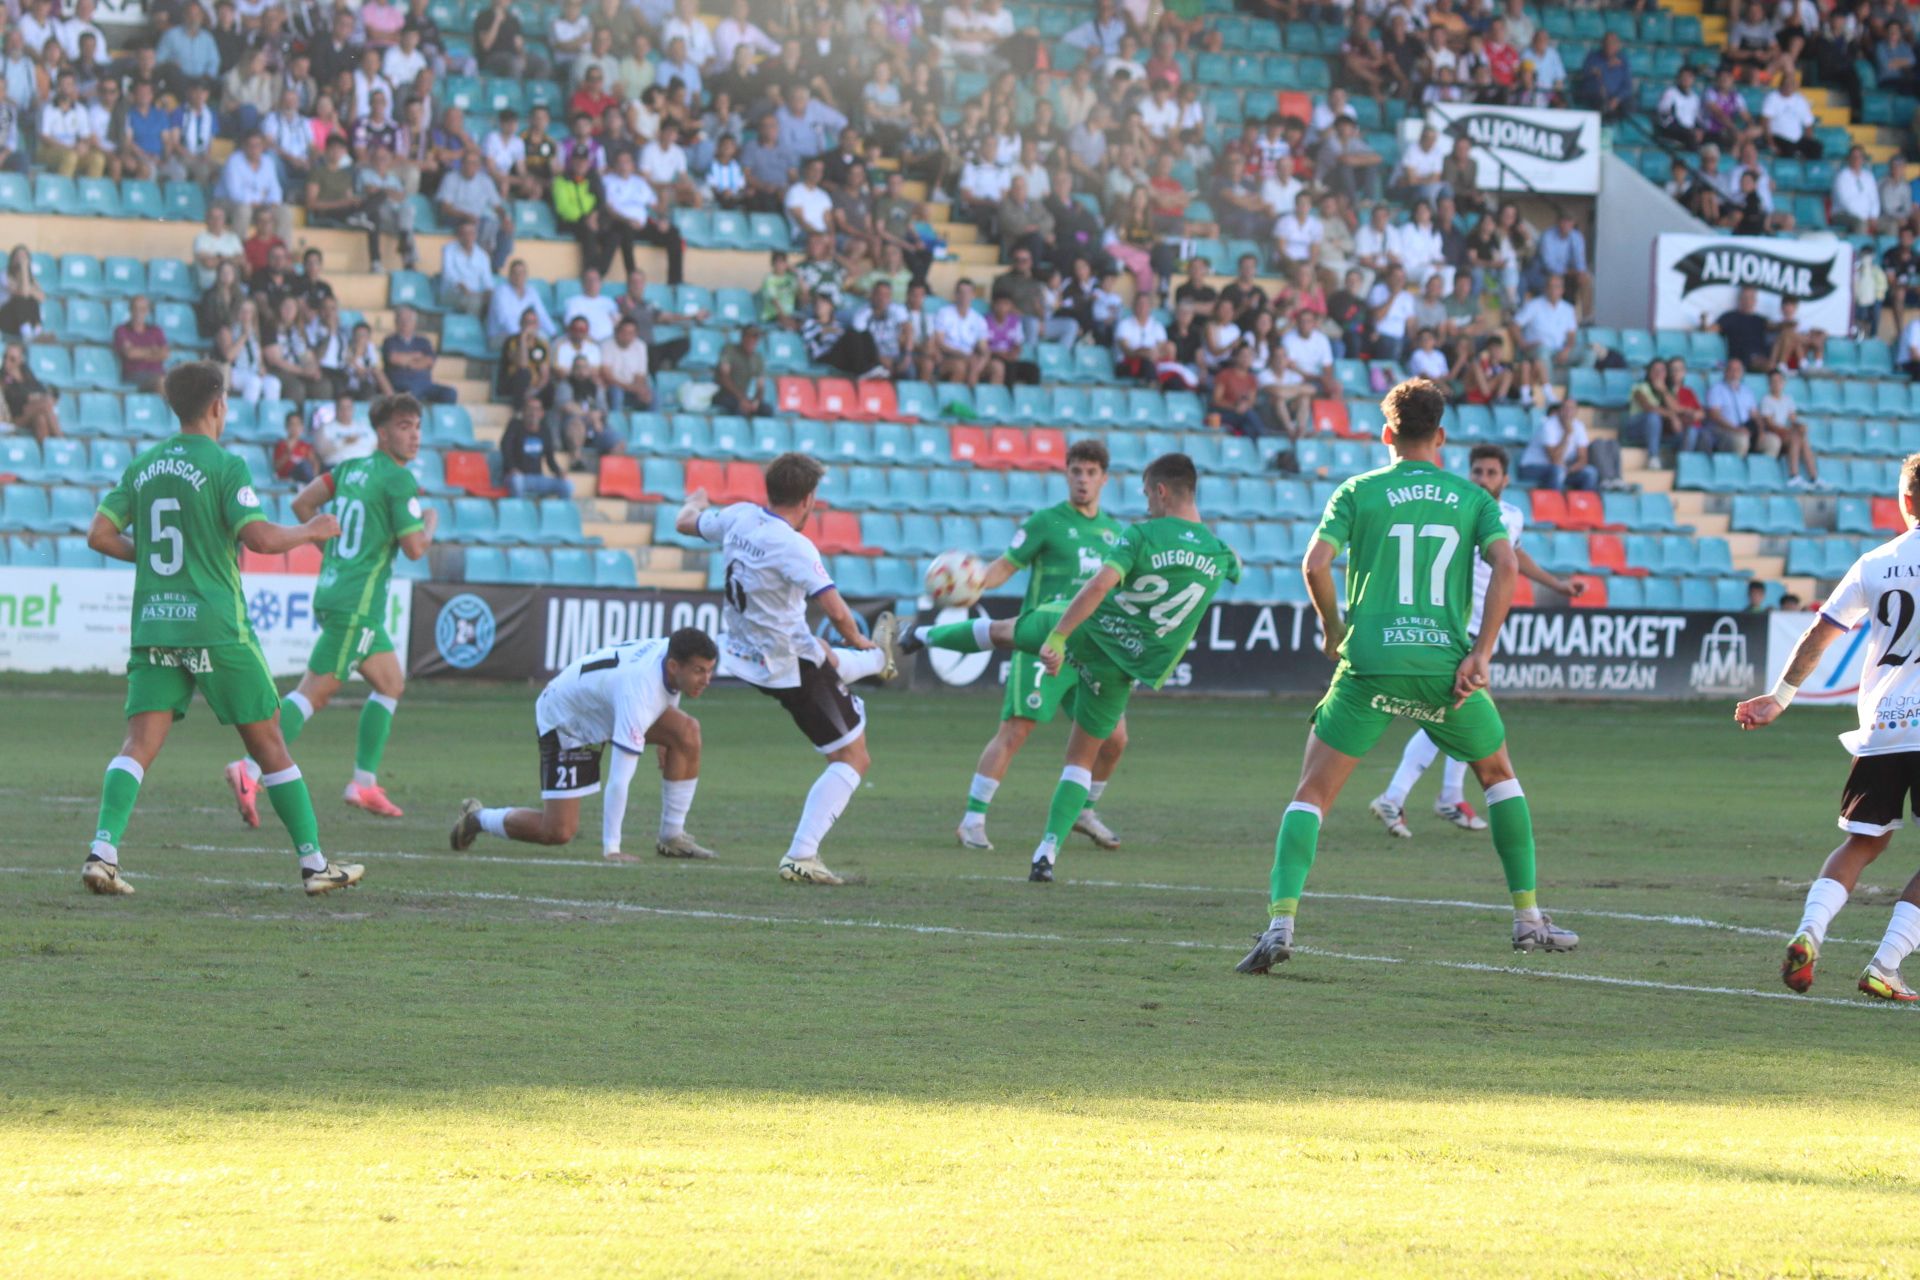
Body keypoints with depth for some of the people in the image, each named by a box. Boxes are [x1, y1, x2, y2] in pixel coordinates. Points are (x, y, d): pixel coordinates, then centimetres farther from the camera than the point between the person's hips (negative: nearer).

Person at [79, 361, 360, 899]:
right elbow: (260, 538, -17)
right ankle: (314, 862, 10)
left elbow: (101, 535, 10)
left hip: (153, 624, 4)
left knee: (140, 742, -1)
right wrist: (311, 531, 1)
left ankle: (102, 850, -21)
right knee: (267, 741, 5)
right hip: (216, 626, -4)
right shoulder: (223, 466, -8)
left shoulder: (142, 466, 9)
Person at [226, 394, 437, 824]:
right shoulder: (398, 480, -11)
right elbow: (414, 548, -13)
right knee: (315, 693, -12)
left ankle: (364, 783, 18)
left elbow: (303, 503, 13)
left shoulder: (352, 468, 12)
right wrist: (431, 525, 8)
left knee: (391, 685, 19)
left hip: (333, 590, 9)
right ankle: (250, 771, -21)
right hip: (357, 603, -9)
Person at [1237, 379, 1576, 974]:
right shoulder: (1472, 497, 11)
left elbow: (1315, 563, -5)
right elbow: (1506, 566, -4)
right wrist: (1481, 653, -4)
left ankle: (1280, 923, -16)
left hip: (1369, 664, -1)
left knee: (1312, 793, 3)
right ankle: (1529, 918, 23)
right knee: (1499, 774, 25)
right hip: (1446, 666, 1)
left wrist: (1332, 628, 12)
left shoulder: (1358, 491, 7)